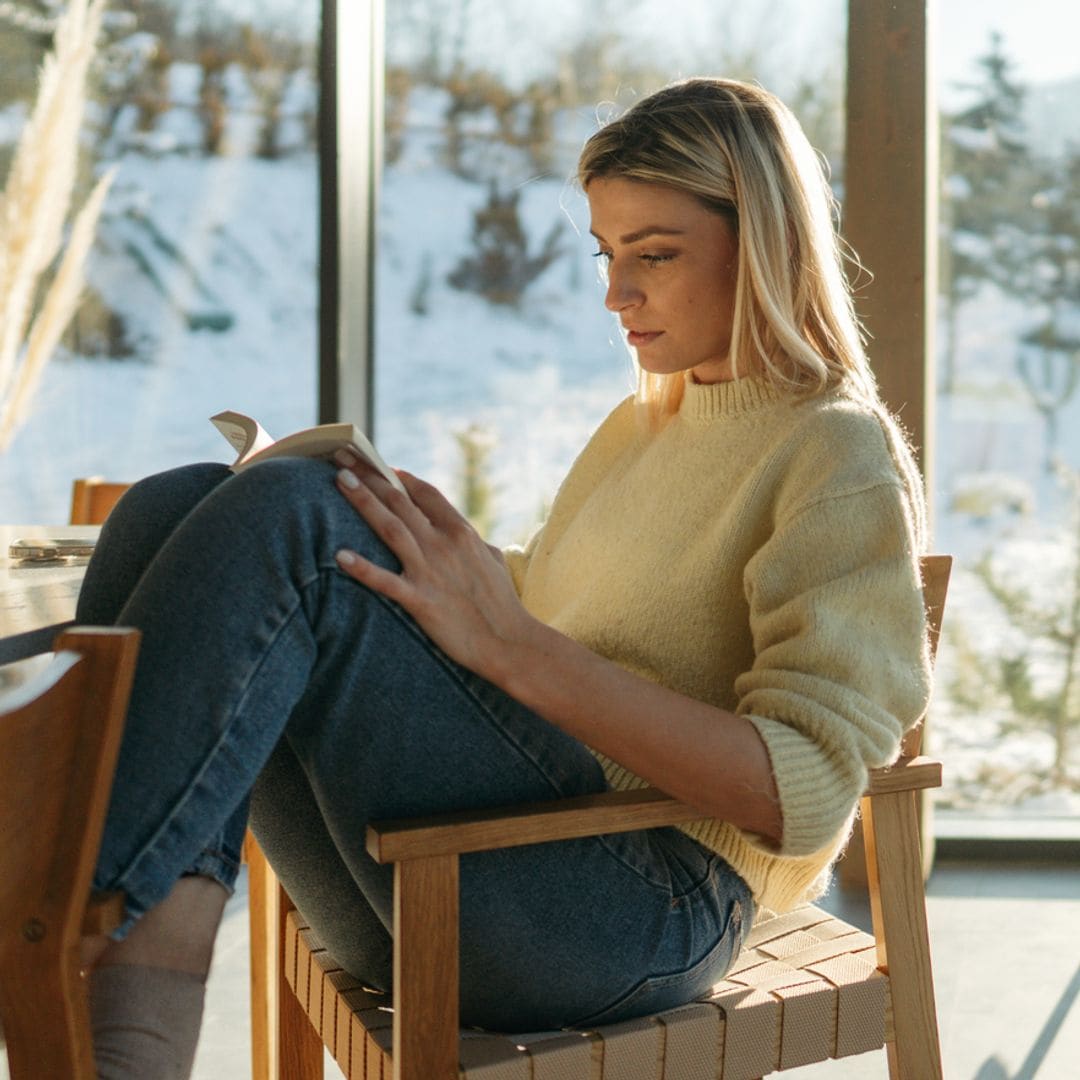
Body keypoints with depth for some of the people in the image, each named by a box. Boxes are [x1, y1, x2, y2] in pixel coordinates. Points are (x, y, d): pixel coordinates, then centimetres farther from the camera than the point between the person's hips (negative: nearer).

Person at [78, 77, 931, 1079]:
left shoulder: (840, 459, 0)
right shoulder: (641, 425, 26)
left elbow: (803, 793, -13)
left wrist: (509, 643, -20)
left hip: (647, 906, -8)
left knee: (284, 516, -23)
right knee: (175, 508, -12)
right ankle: (153, 957, -29)